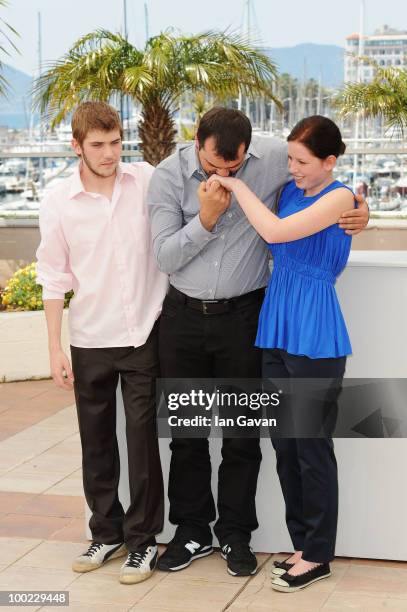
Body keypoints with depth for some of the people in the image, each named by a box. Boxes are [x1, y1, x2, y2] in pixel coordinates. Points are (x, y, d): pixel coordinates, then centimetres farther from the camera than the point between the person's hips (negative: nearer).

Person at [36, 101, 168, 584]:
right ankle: (106, 533, 28)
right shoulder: (58, 202, -3)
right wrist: (55, 348, -2)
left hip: (144, 333, -1)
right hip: (90, 342, 1)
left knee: (142, 439, 3)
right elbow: (55, 278, 1)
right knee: (96, 441, 11)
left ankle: (141, 540, 16)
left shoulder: (148, 181, -4)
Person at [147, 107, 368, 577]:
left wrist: (358, 205, -11)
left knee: (242, 431, 8)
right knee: (186, 430, 11)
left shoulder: (273, 159, -10)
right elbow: (165, 256, -10)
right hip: (184, 316, 1)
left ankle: (235, 533, 24)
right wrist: (206, 217, -22)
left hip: (243, 315, -1)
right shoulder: (168, 176, -8)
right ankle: (193, 530, 27)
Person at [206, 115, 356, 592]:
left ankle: (317, 555, 14)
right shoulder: (289, 191, 10)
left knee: (311, 448, 1)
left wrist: (237, 186, -10)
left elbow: (275, 232, -21)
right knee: (284, 446, 12)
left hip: (315, 338, -7)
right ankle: (302, 543, 25)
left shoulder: (339, 197, -10)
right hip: (277, 332, 7)